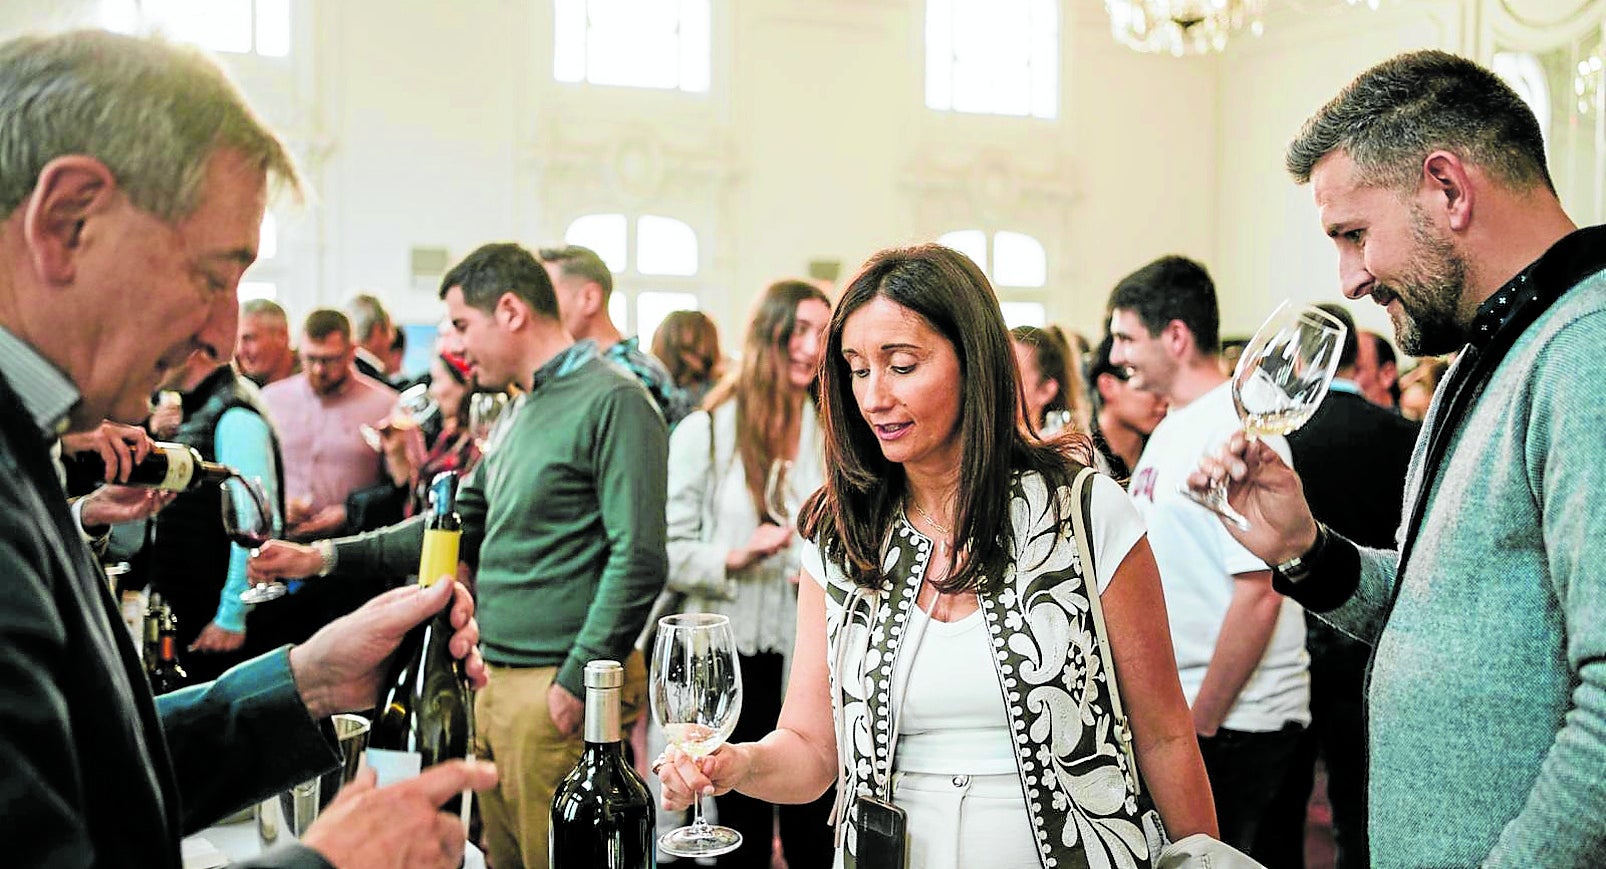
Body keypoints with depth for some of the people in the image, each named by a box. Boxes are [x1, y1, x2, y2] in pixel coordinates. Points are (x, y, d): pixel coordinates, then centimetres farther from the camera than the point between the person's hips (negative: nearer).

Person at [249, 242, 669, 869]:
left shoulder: (612, 401, -12)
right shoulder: (517, 416, 17)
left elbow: (639, 560, -18)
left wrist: (577, 682, -18)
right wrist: (322, 558, 14)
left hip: (557, 686, -9)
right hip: (498, 681, 9)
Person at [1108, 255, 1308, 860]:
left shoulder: (1235, 430, -17)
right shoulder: (1171, 429, 12)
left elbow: (1258, 595, -21)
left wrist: (1200, 723, -18)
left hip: (1230, 719, -9)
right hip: (1172, 707, 9)